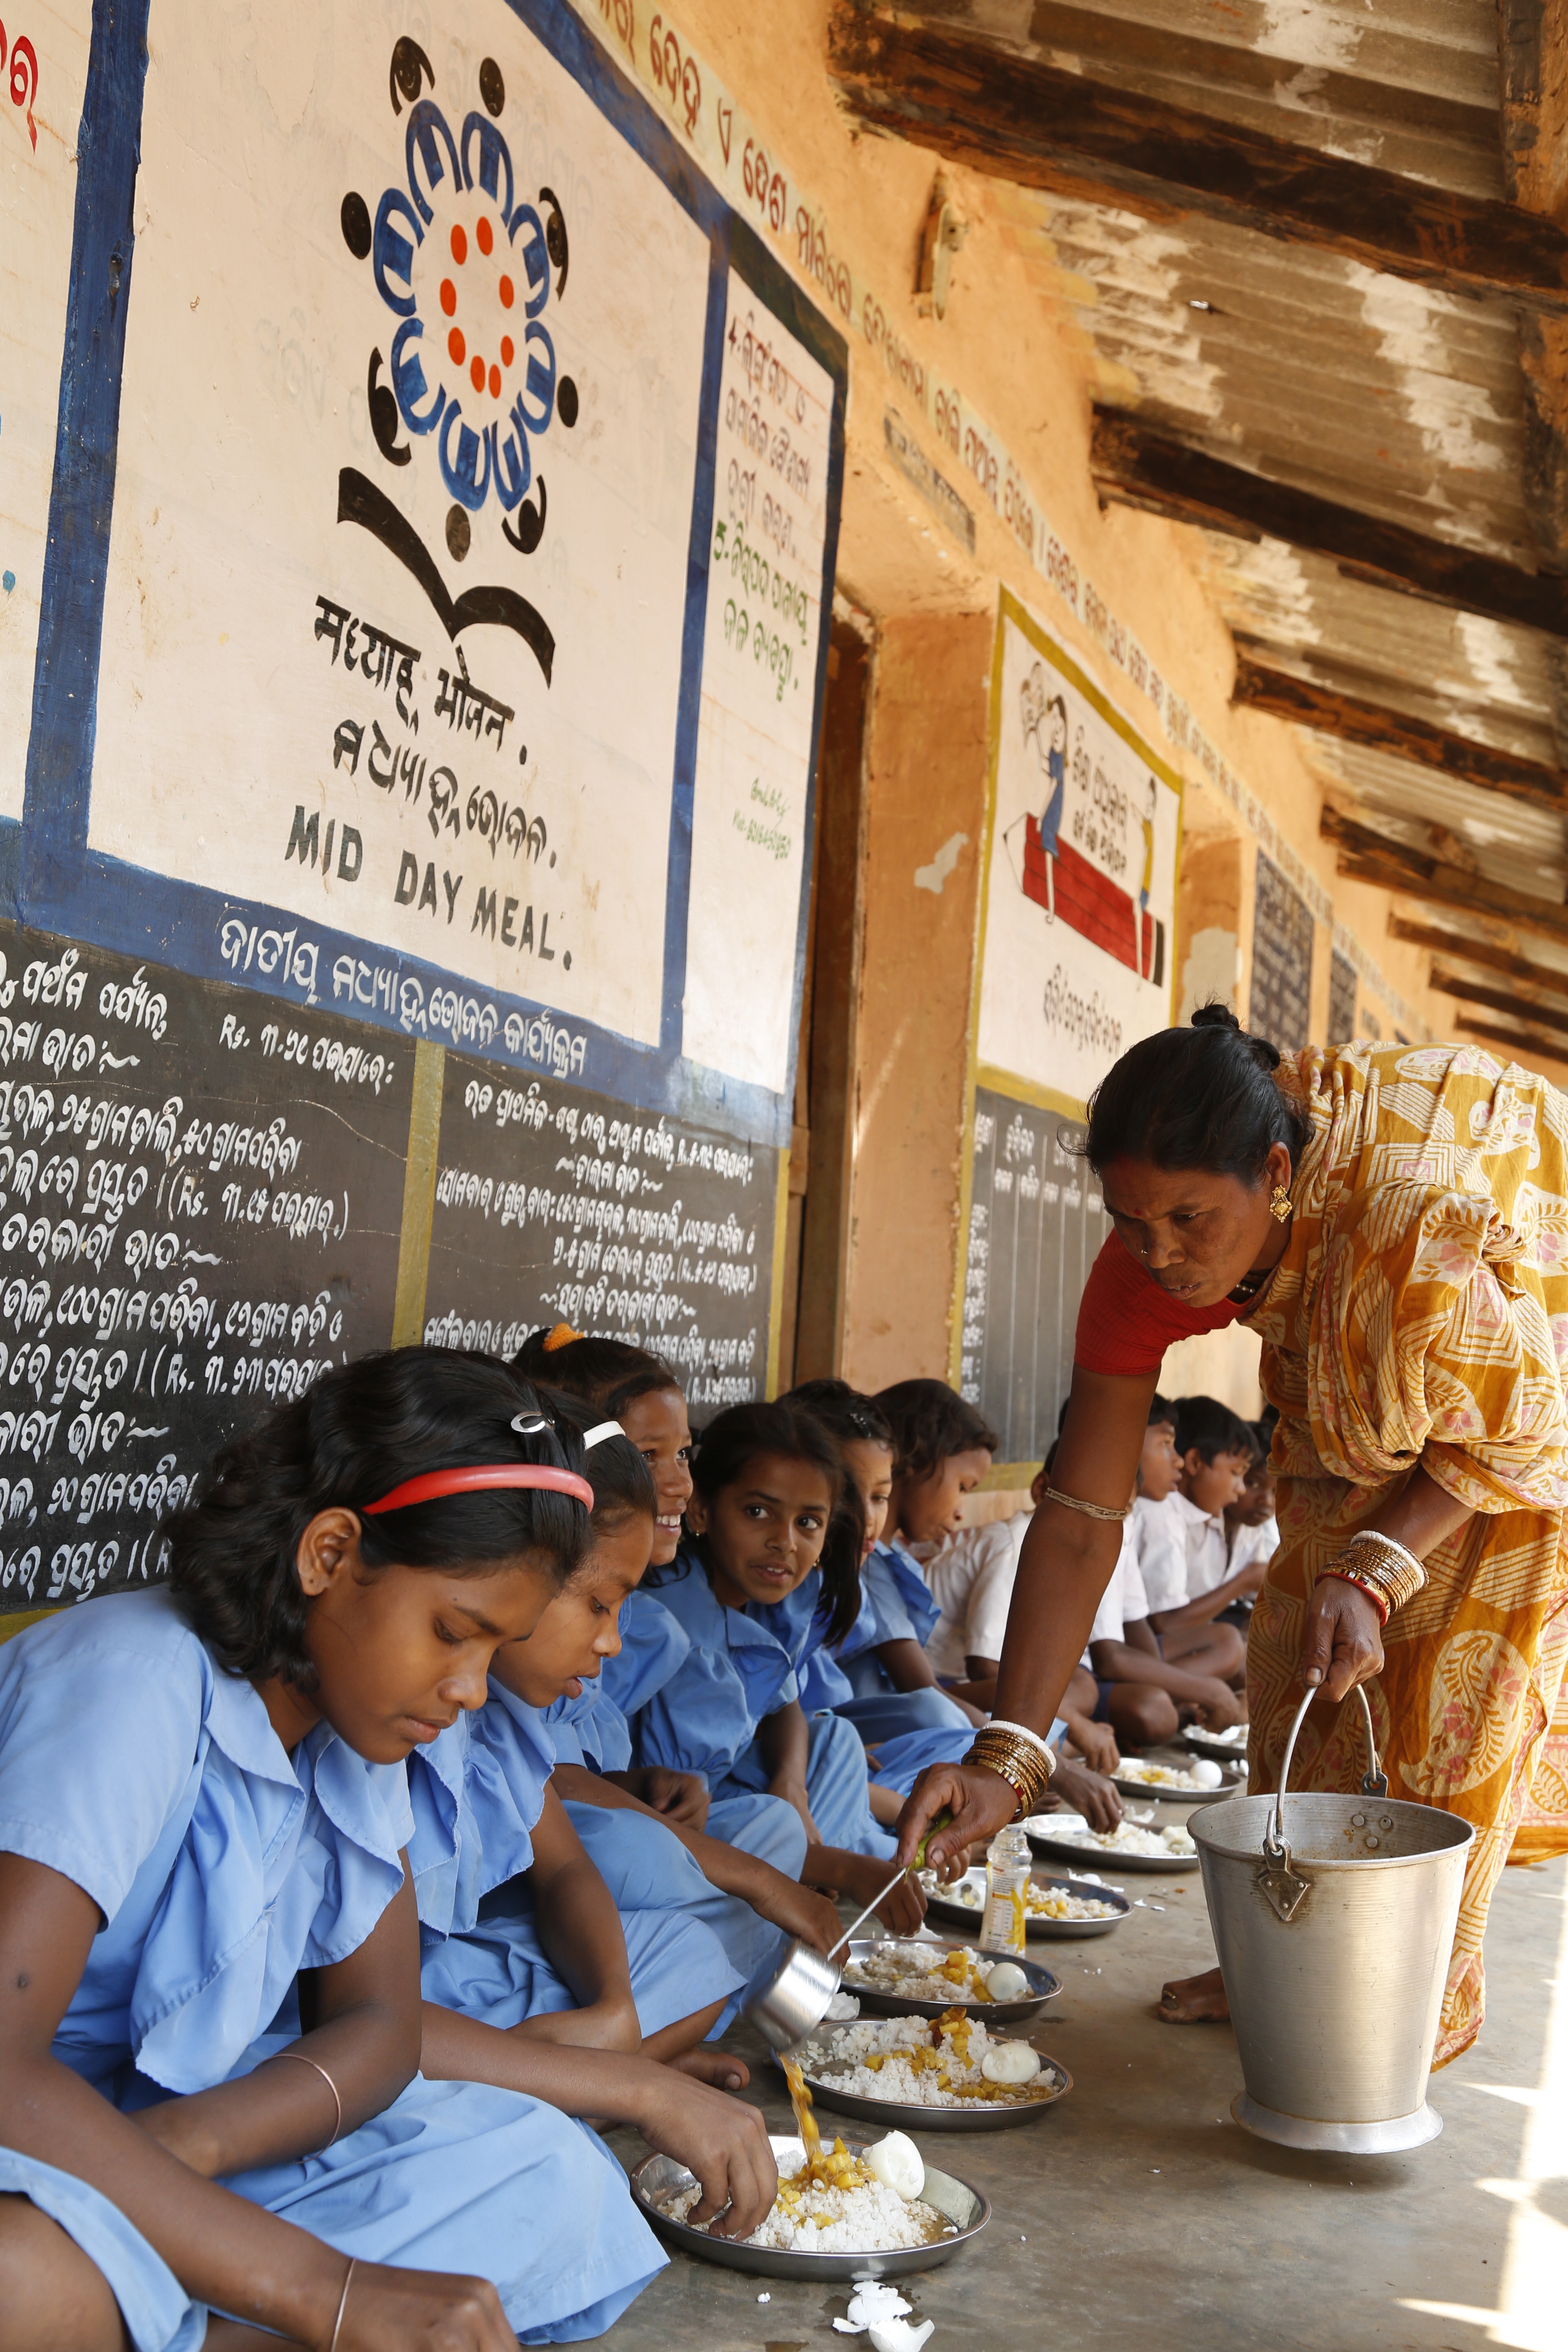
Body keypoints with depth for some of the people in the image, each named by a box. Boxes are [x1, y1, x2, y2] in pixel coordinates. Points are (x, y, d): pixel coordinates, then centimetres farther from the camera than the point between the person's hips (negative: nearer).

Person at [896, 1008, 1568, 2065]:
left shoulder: (1417, 1210, -44)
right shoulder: (1147, 1267, -28)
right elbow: (1080, 1520, -26)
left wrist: (1376, 1572, -35)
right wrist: (1002, 1759, -31)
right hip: (1353, 1406, 5)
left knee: (1464, 1675, -7)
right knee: (1295, 1646, 1)